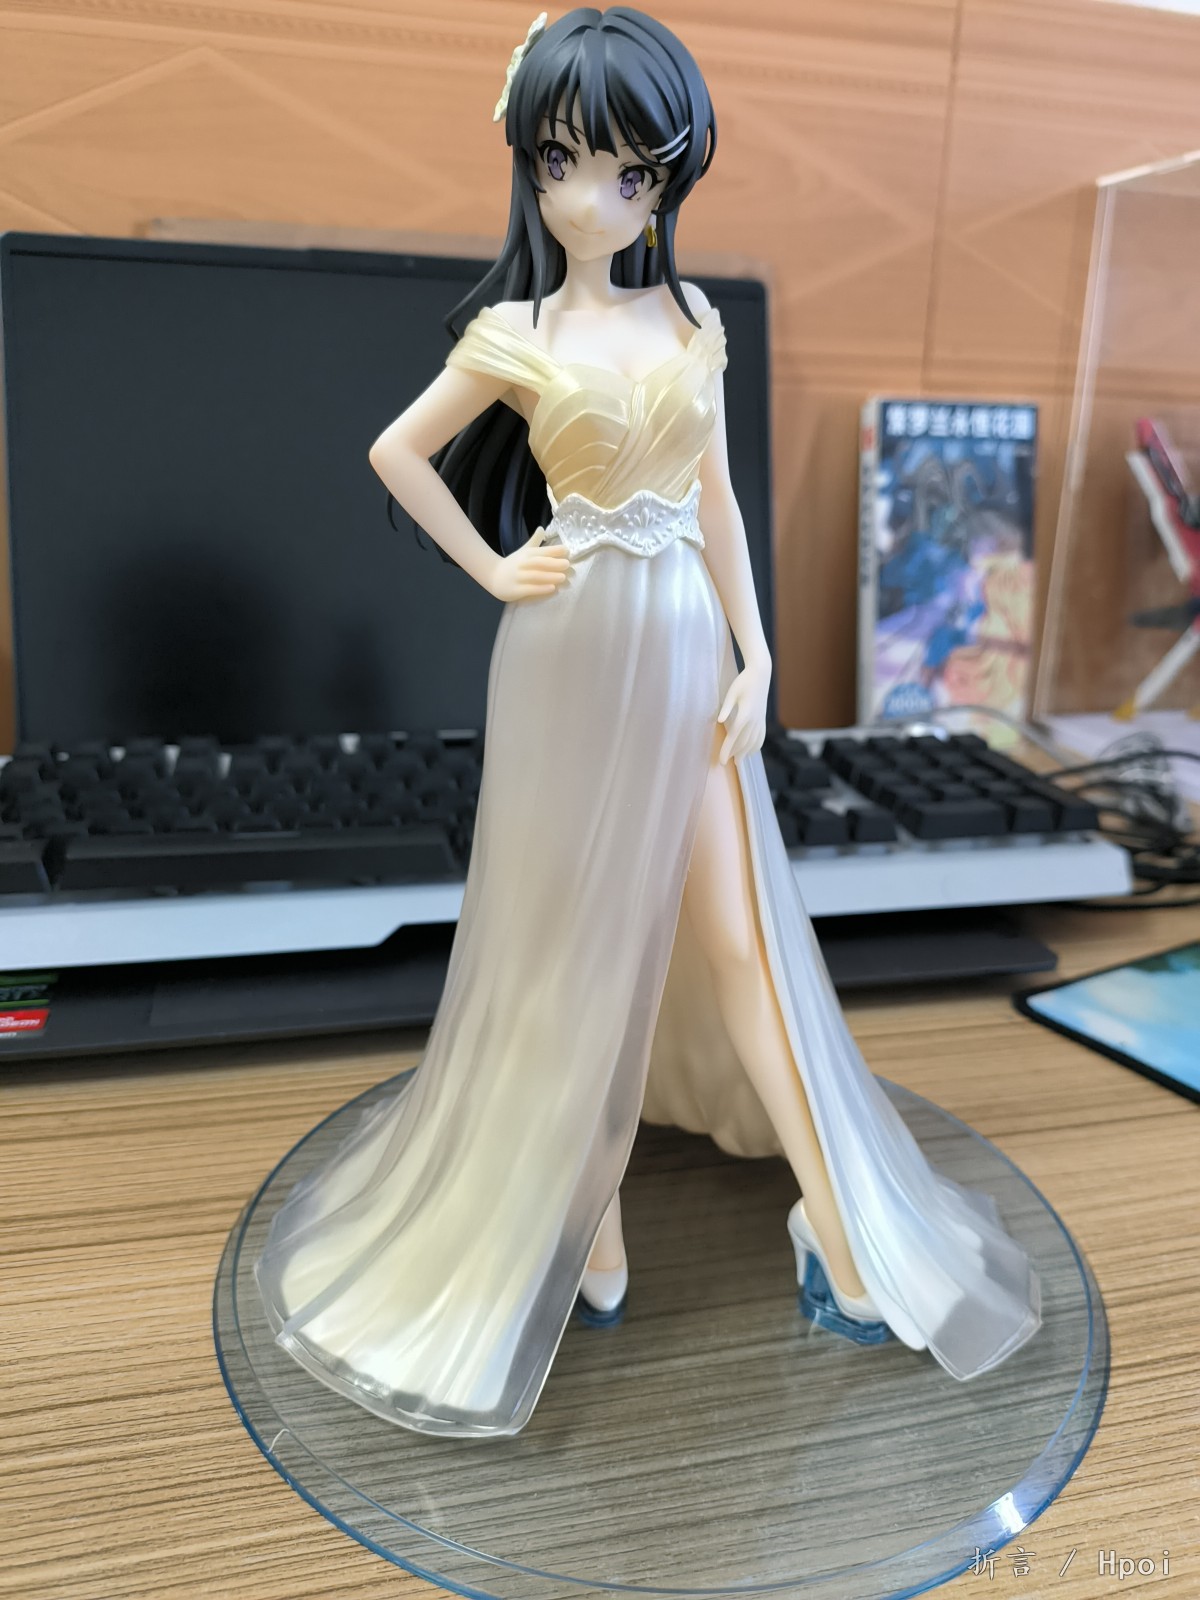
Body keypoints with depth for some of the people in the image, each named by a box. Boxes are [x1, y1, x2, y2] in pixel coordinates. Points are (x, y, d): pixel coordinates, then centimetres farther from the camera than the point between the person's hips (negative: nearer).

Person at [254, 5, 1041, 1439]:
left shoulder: (692, 323, 8)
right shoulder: (514, 334, -1)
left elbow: (718, 501, 9)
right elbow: (396, 452, 8)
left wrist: (754, 655, 3)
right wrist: (491, 571, 0)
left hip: (687, 649, 3)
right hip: (576, 653, -3)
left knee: (736, 936, 5)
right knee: (580, 944, 6)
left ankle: (841, 1238, 14)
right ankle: (582, 1216, 24)